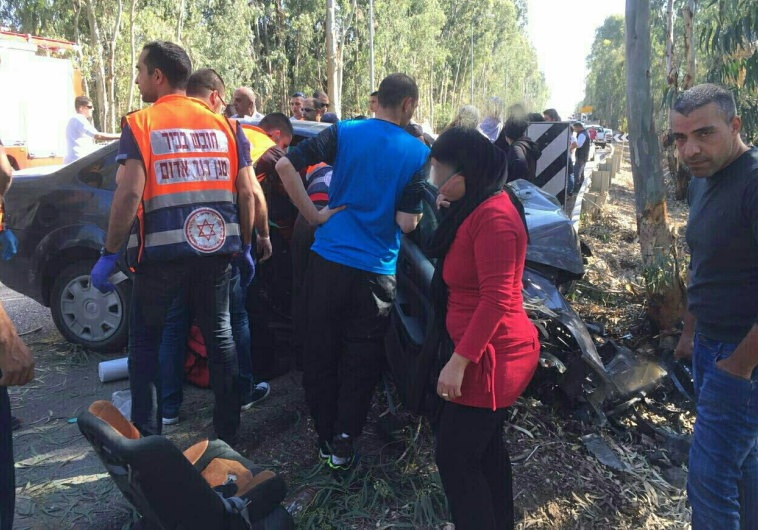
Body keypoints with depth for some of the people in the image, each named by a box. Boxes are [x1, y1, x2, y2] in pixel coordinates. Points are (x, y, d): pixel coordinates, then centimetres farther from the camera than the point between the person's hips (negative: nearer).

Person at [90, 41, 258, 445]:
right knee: (219, 334, 15)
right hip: (216, 249, 4)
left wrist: (109, 254, -9)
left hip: (160, 251, -3)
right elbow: (246, 193, 3)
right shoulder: (223, 125, 7)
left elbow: (129, 193, -15)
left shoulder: (141, 124, -4)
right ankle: (228, 434, 22)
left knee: (144, 340, 13)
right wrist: (245, 247, 12)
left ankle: (146, 441, 14)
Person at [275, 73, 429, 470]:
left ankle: (325, 436, 26)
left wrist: (312, 214, -3)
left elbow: (286, 165, -9)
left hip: (327, 260, 2)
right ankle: (343, 444, 14)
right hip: (376, 272, -2)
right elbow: (407, 223, -11)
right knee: (360, 362, 12)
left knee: (320, 353, 14)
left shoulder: (344, 133, 1)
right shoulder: (418, 153, -4)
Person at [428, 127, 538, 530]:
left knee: (455, 457, 0)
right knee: (485, 447, 22)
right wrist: (451, 214, 11)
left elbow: (496, 299, -27)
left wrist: (459, 361, -26)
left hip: (492, 357, -11)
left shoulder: (494, 215, -23)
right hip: (490, 353, 11)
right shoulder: (481, 206, 10)